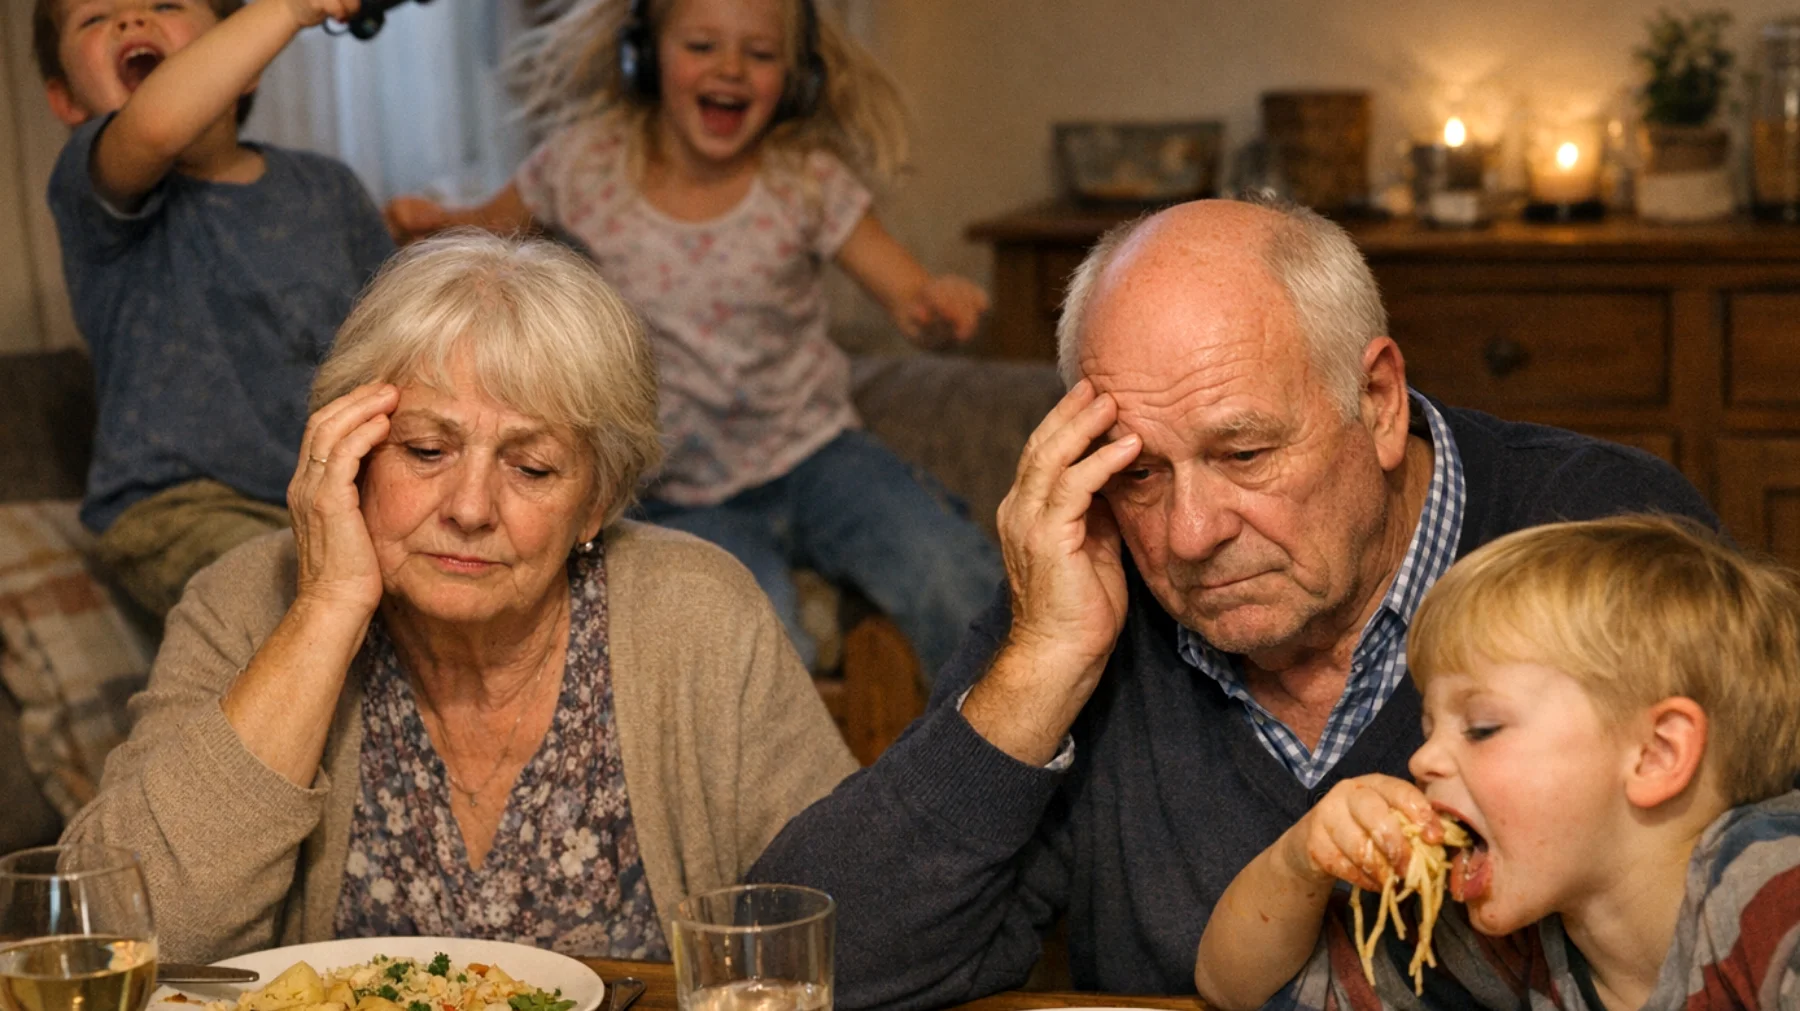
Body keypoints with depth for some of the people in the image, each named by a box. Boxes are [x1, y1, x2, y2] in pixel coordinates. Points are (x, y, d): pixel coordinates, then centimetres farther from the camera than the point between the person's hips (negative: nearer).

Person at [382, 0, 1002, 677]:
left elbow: (907, 294, -5)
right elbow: (488, 229, 12)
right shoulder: (588, 164, -5)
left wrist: (936, 304, -30)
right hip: (680, 494, -1)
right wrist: (434, 226, -11)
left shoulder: (807, 181, -5)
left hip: (810, 454, 1)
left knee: (946, 575, -25)